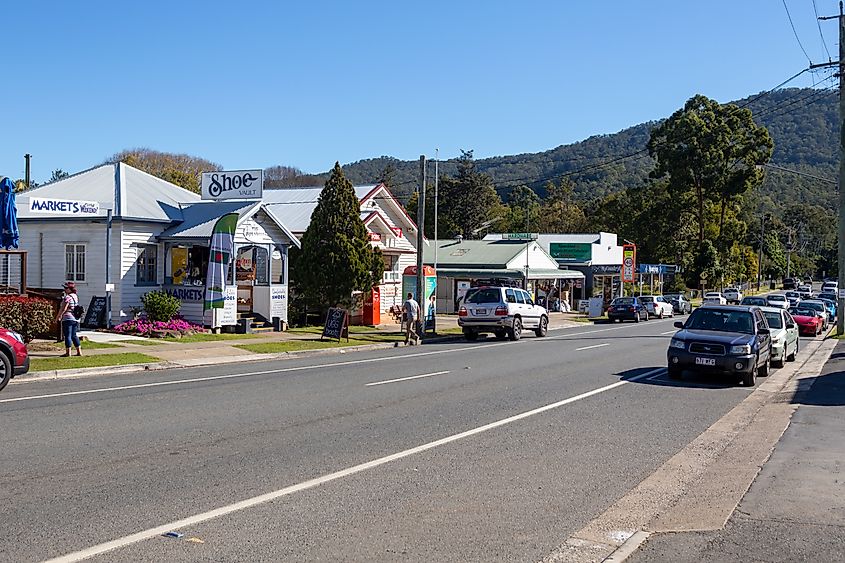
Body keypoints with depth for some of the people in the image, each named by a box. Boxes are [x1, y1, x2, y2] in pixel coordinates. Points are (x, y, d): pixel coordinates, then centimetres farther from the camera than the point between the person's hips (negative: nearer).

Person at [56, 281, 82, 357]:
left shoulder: (68, 297, -14)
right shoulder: (76, 296, 13)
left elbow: (63, 309, -17)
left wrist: (58, 317, -6)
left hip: (68, 318, -9)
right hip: (76, 319, 9)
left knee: (67, 336, -4)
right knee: (73, 335, 15)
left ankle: (68, 352, -3)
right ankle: (79, 351, 15)